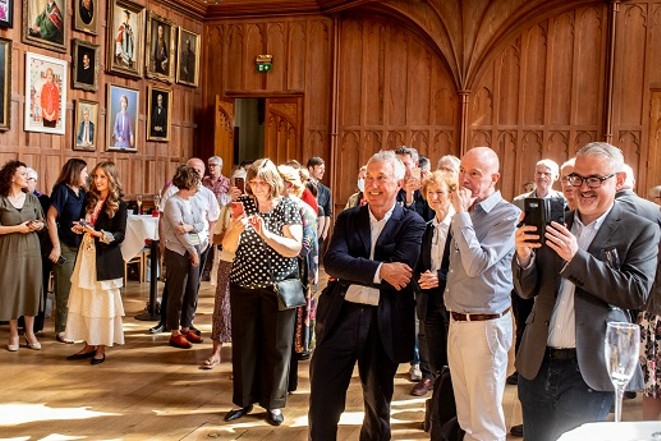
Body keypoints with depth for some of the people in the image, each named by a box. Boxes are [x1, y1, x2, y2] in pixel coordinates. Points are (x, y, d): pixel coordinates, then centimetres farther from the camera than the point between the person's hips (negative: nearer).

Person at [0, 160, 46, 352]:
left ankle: (30, 333, 14)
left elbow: (43, 222, 14)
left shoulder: (32, 199, 7)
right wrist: (18, 228, -15)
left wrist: (38, 225, -7)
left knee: (31, 288, 3)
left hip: (31, 249, 3)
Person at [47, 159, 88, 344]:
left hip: (81, 246, 6)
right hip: (66, 247, -6)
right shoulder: (62, 190, -10)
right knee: (65, 291, 3)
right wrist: (56, 246, -14)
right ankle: (61, 331, 14)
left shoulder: (82, 193, 7)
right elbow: (51, 217, -12)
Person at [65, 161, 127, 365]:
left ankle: (101, 348, 10)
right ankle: (89, 344, 18)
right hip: (86, 255, 6)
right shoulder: (89, 199, 10)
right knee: (84, 301, 7)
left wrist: (98, 233, -23)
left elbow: (120, 235, -10)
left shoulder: (119, 205, -6)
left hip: (106, 259, -5)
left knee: (102, 302, 0)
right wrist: (80, 228, -1)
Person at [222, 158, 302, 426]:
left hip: (277, 287, -3)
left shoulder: (287, 208, -5)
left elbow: (295, 248, -15)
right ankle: (243, 399, 24)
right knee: (243, 343, 9)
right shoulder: (243, 205, 3)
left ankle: (274, 403, 19)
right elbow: (228, 248, -1)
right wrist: (236, 229, -21)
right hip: (243, 284, 3)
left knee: (276, 345, 5)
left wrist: (266, 234, -27)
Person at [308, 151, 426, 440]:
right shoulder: (348, 218, 6)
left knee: (377, 404, 17)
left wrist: (350, 272, -10)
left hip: (385, 322, -1)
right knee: (322, 402, 7)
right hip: (341, 316, 2)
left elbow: (402, 272, -17)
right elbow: (332, 261, -10)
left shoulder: (412, 224, -2)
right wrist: (379, 270, -22)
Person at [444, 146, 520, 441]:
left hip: (485, 325, -8)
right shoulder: (466, 211, 11)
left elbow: (476, 265, -25)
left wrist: (461, 215, -21)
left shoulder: (508, 216, -14)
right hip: (456, 322, 8)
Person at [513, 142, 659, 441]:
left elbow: (637, 292, -16)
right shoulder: (553, 223, 6)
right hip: (537, 365, 4)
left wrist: (576, 257, -22)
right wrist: (524, 256, -14)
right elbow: (528, 290, 7)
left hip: (587, 372, -4)